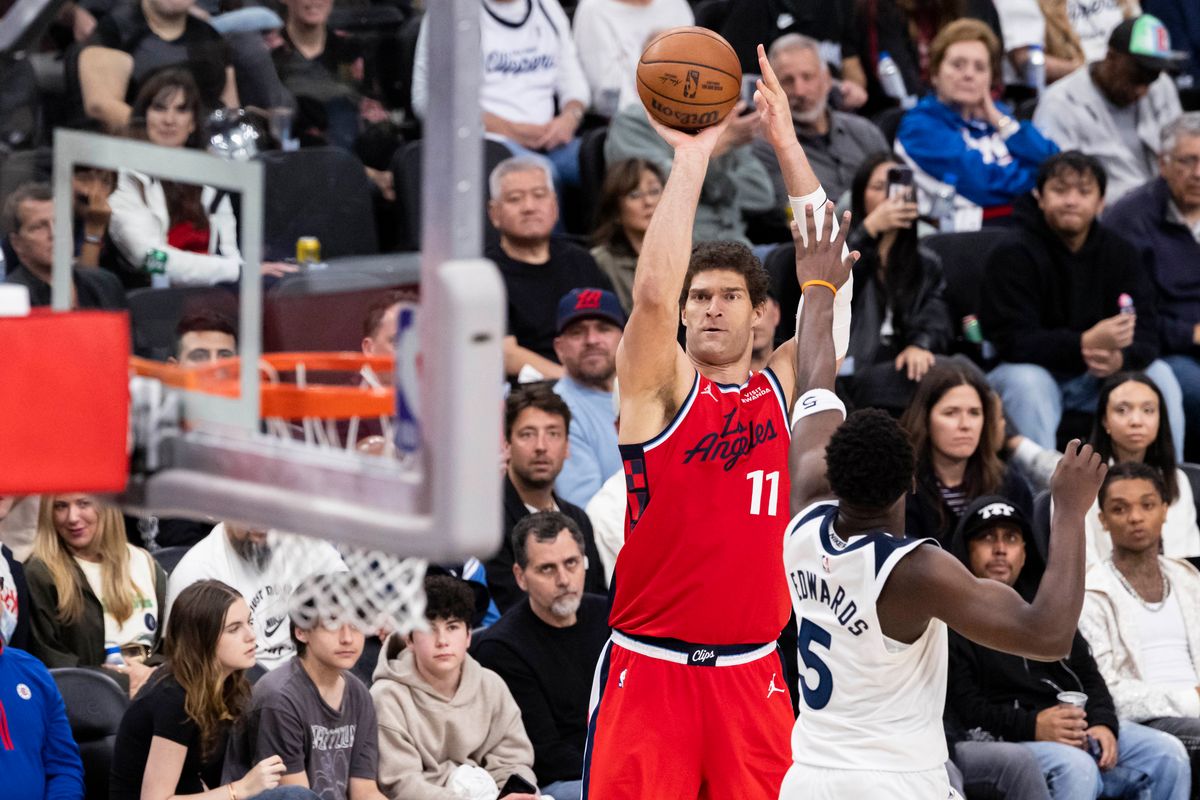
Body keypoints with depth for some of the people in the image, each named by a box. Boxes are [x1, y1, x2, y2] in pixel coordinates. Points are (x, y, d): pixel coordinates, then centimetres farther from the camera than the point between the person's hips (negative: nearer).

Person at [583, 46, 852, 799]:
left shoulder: (782, 389, 9)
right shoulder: (660, 389, -1)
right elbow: (653, 291, -19)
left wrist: (788, 146, -5)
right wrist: (693, 156, -17)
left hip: (751, 672, 3)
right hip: (649, 669, -3)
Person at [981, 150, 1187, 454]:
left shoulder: (1118, 251, 0)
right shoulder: (1013, 254, -15)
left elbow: (1145, 334, -6)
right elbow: (1013, 341, -24)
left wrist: (1120, 357, -32)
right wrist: (1085, 344, -39)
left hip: (1094, 376, 5)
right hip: (1032, 370, -5)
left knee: (1159, 375, -14)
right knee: (1026, 382, -35)